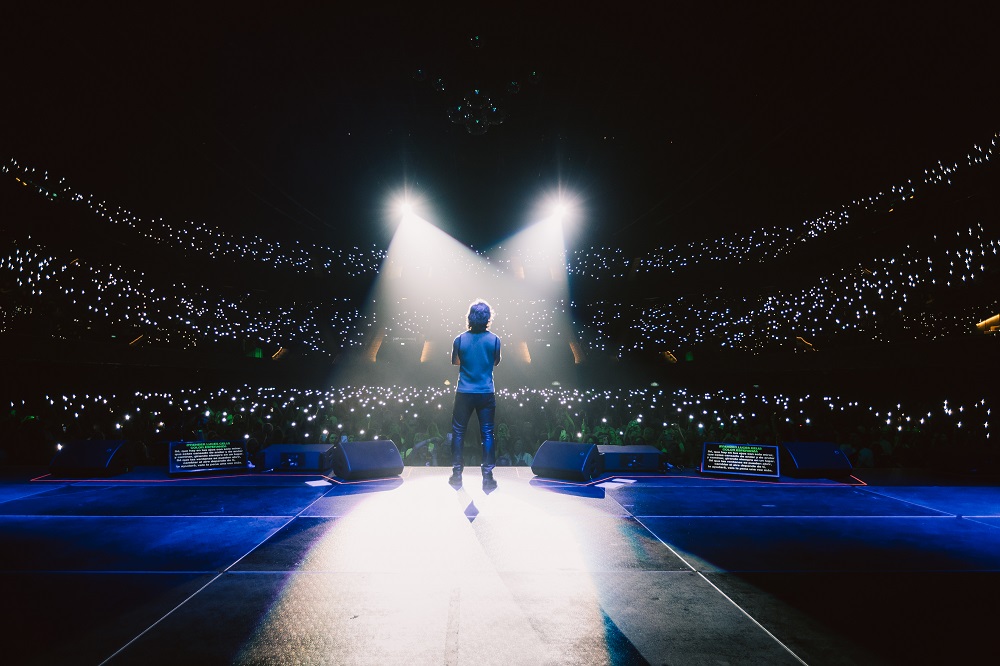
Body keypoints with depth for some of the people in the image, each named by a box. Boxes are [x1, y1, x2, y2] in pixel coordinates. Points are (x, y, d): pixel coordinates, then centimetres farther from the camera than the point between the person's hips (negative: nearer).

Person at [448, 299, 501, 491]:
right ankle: (487, 476, 9)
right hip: (487, 393, 0)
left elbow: (455, 362, 8)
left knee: (458, 431, 12)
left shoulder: (460, 340, -6)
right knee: (487, 433, 7)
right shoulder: (494, 339, -7)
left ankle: (457, 473, 17)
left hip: (464, 393, 0)